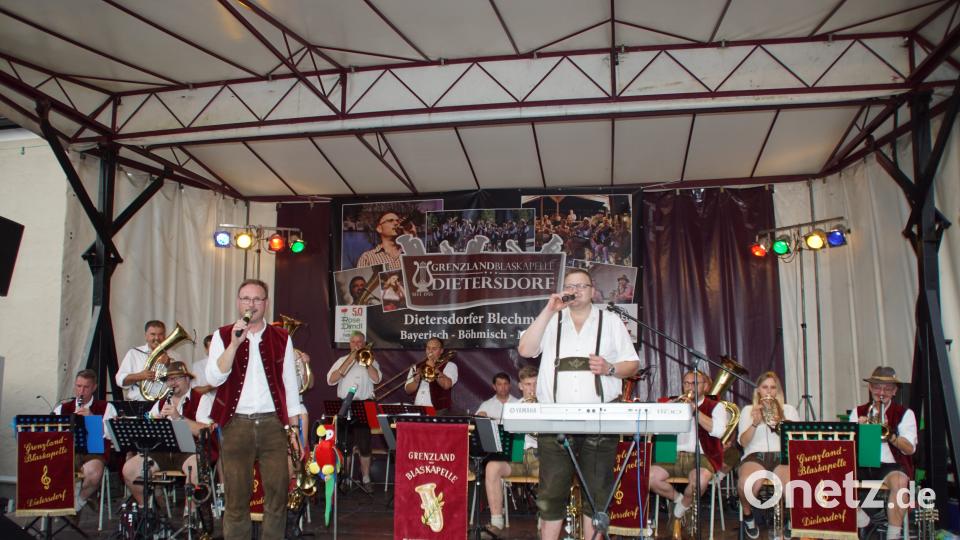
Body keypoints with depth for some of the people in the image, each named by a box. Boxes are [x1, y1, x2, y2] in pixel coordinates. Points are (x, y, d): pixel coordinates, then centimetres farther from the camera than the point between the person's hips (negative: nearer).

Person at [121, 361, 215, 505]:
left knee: (196, 468, -36)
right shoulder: (161, 403, 22)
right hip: (162, 450, 6)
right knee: (128, 469, -11)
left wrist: (178, 417, -19)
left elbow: (205, 431, -12)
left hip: (190, 450, -6)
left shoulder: (201, 399, 3)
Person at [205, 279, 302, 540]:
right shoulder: (223, 336, 5)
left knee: (278, 493, 2)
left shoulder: (281, 338, 7)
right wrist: (235, 343, -17)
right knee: (236, 495, 4)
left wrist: (294, 428, 4)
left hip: (273, 423, 1)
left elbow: (290, 384, 8)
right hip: (236, 424, -1)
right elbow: (214, 378, -8)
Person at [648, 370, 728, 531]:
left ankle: (683, 506, -2)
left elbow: (718, 430, -11)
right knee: (648, 476, -23)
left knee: (700, 480, -36)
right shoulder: (675, 403, 20)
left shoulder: (716, 406, 10)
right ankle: (678, 498, 6)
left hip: (701, 457, -3)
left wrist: (695, 410, -13)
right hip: (674, 456, 3)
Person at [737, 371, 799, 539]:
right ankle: (747, 514, -1)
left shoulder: (789, 409, 23)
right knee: (747, 484, -38)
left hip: (783, 455, 1)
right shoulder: (748, 410, 18)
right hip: (756, 455, -1)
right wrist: (755, 423, -13)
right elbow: (743, 442, 4)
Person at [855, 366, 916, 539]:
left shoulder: (904, 413, 7)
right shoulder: (859, 412, 15)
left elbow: (910, 449, -6)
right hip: (861, 465, 3)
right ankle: (858, 516, -5)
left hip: (890, 465, -3)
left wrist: (889, 434, -24)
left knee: (899, 482, -36)